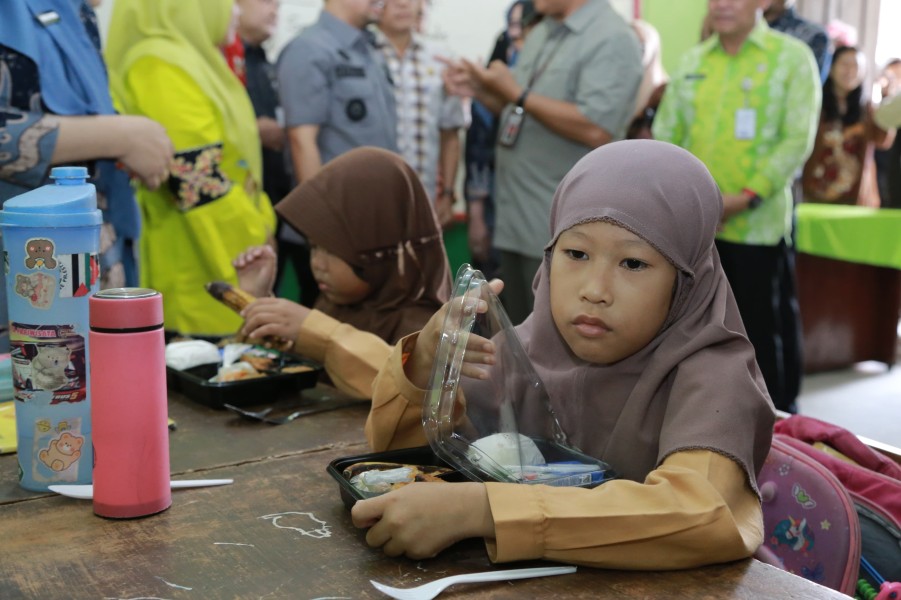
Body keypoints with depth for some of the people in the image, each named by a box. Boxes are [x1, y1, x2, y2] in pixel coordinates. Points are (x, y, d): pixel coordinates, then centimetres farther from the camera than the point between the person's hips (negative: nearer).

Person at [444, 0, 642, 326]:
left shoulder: (611, 39, -13)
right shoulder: (539, 34, 14)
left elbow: (596, 129, -25)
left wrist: (517, 93, -19)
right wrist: (480, 91, 3)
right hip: (516, 220, 8)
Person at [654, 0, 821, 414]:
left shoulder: (792, 57, -2)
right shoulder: (692, 61, 11)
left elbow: (797, 140, -9)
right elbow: (666, 134, 11)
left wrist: (746, 198, -17)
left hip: (758, 224, -4)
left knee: (767, 330, 5)